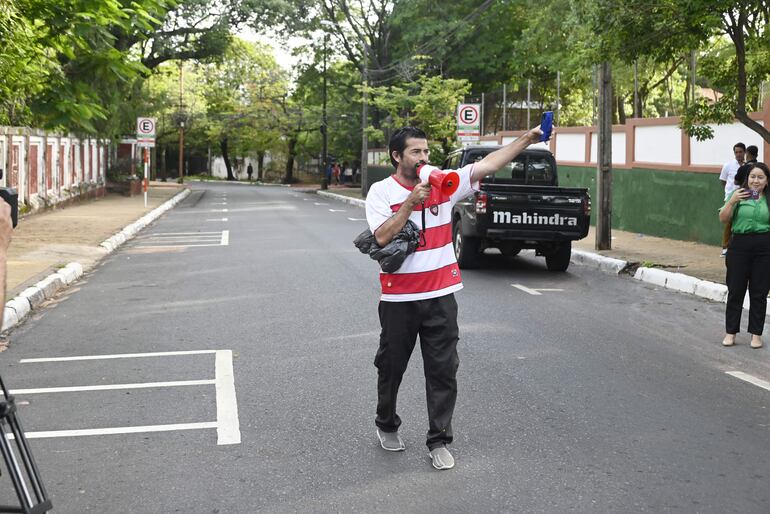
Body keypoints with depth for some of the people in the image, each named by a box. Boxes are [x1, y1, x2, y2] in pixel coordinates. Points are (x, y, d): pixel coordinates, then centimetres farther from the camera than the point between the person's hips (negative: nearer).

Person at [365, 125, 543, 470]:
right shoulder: (381, 191, -5)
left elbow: (486, 166, -4)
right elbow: (382, 237, -18)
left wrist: (527, 139, -12)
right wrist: (411, 202, -21)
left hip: (441, 296, 2)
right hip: (399, 299, -2)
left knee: (443, 371, 2)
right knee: (391, 366, 13)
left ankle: (439, 441, 12)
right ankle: (387, 425, 37)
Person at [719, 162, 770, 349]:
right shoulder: (738, 194, 3)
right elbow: (723, 219, -1)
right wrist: (732, 201, -14)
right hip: (740, 245, 0)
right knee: (735, 290, 5)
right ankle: (730, 332, 14)